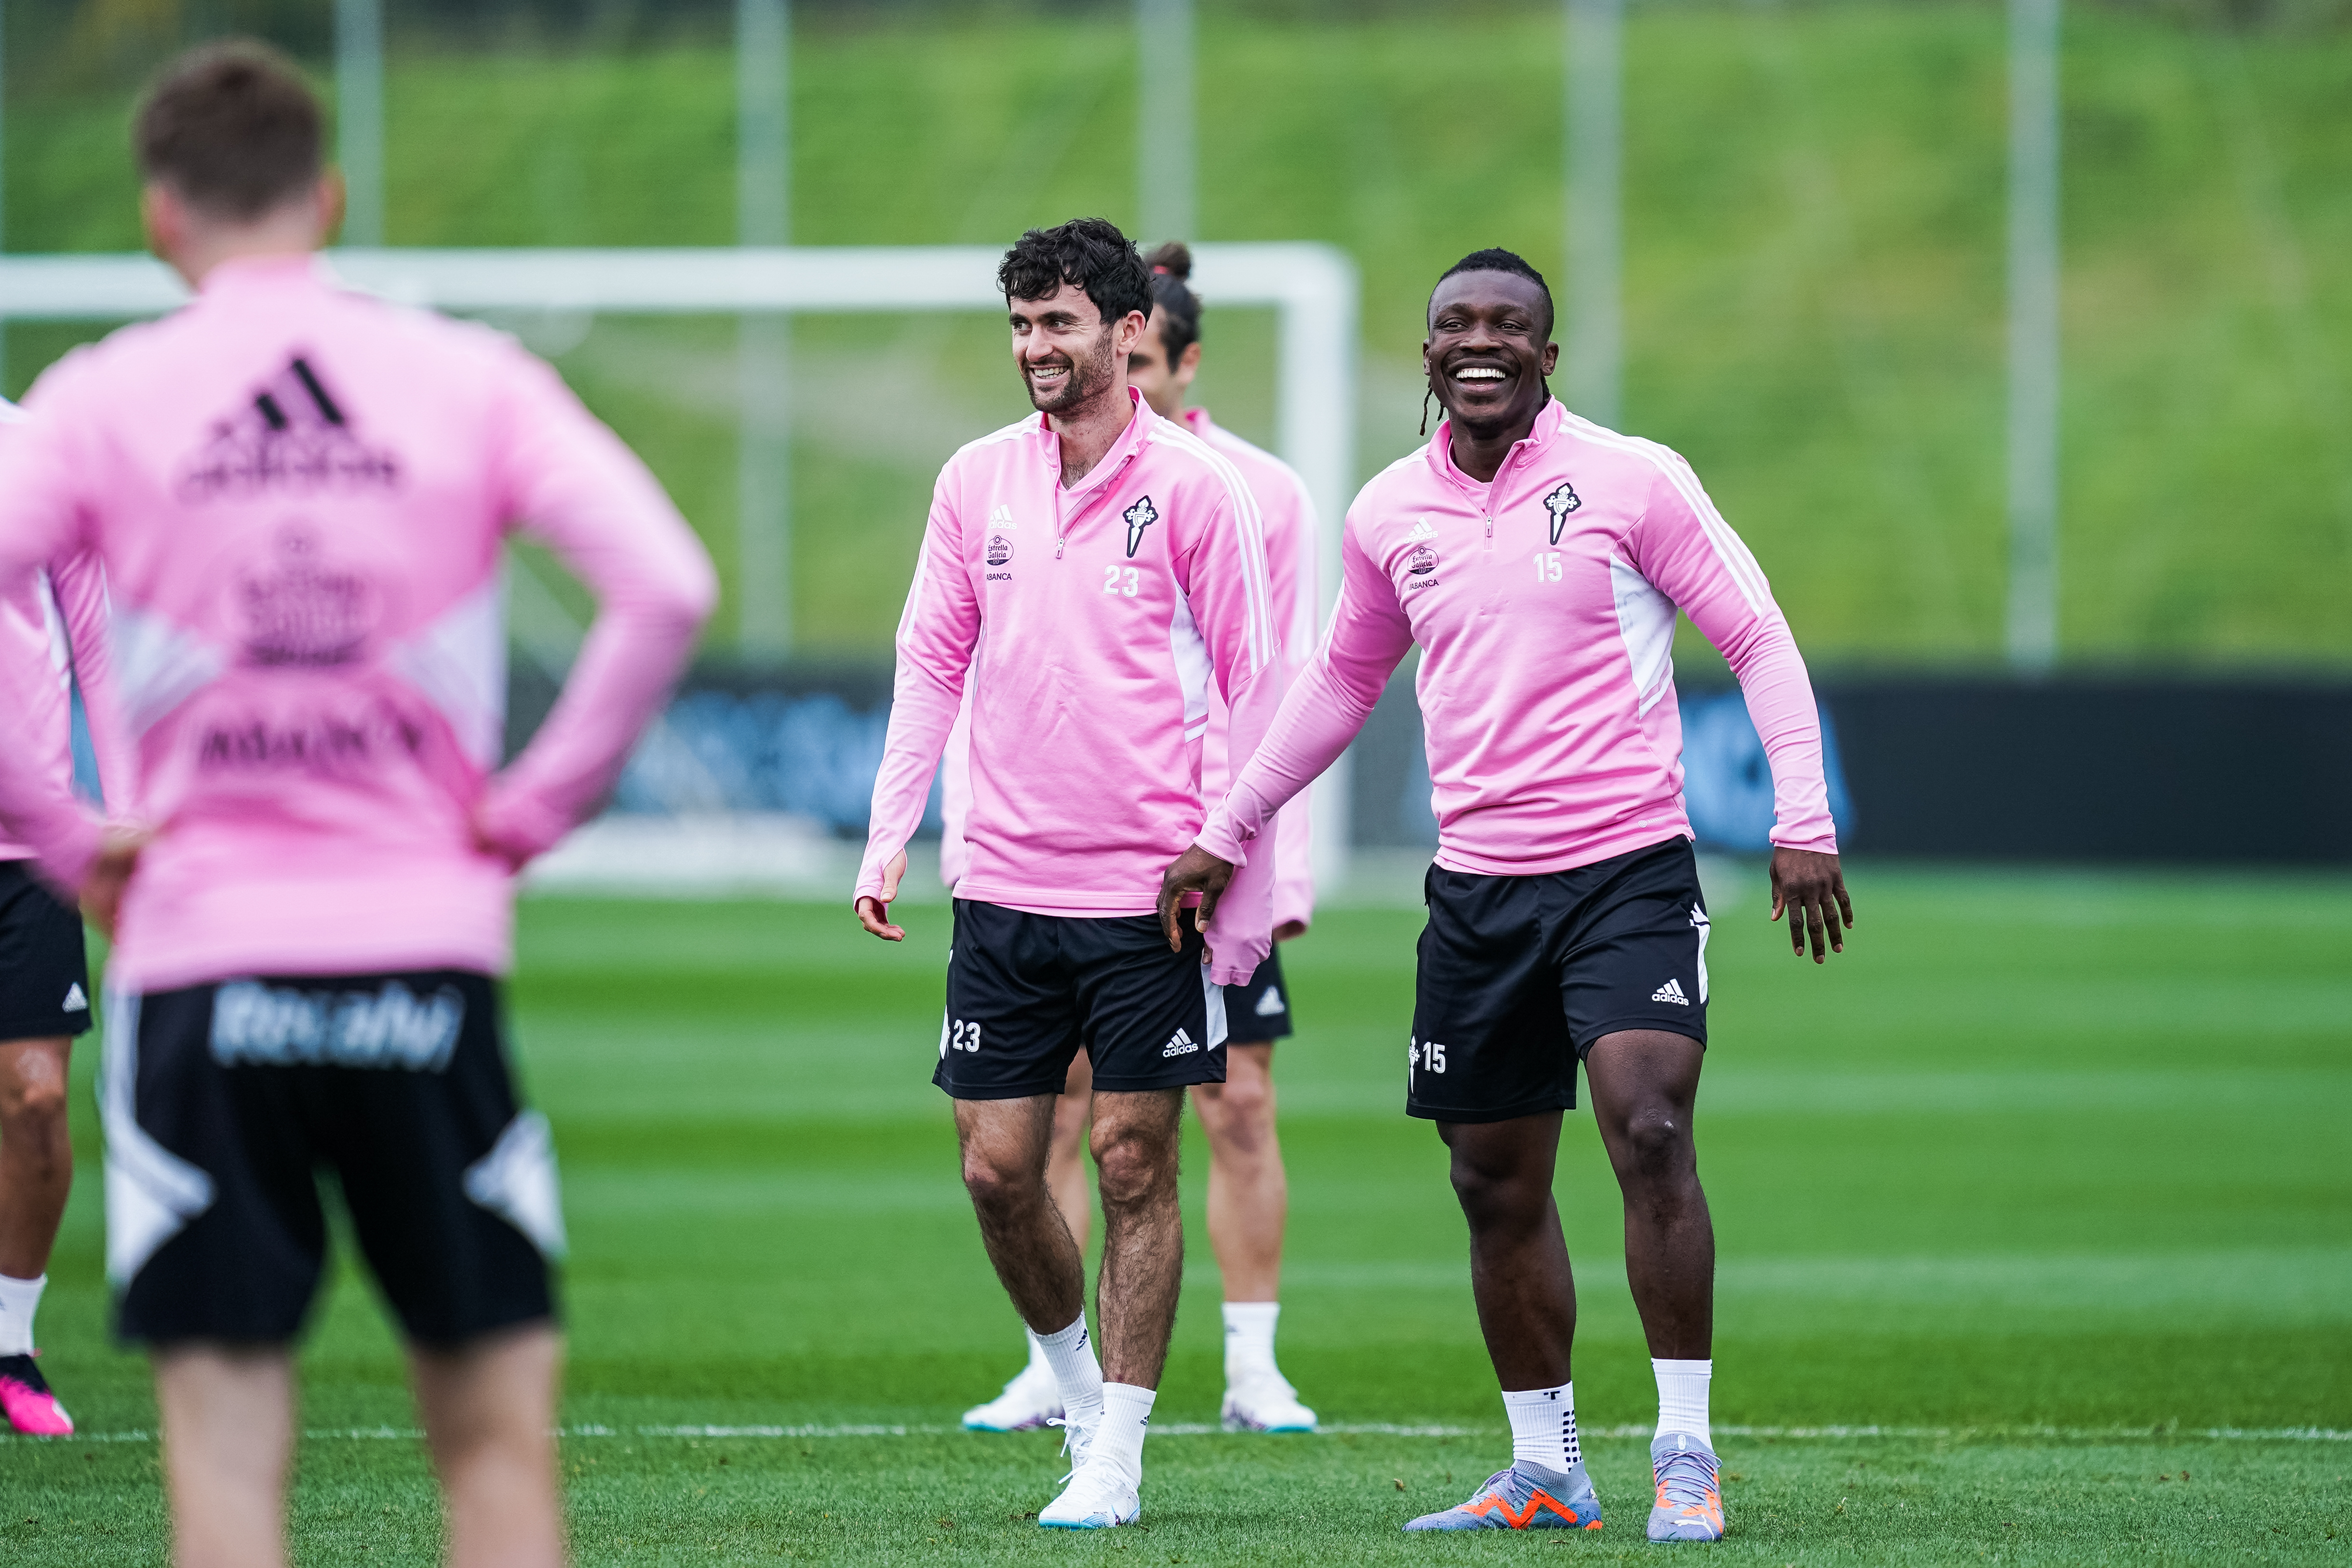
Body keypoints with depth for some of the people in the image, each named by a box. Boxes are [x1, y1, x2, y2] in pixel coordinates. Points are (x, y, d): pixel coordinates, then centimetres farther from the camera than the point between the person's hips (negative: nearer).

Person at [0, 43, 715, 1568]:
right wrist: (535, 811, 0)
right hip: (430, 956, 0)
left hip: (199, 966, 0)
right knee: (499, 1429, 7)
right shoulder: (472, 380, 3)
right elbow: (665, 588, -8)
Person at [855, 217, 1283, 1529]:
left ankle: (1116, 1461, 5)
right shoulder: (976, 482, 6)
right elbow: (932, 663, 12)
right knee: (998, 1170, 2)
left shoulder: (1195, 487, -5)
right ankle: (1077, 1383, 26)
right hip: (1006, 883, 4)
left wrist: (1252, 886, -7)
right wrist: (889, 841, 4)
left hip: (1151, 890, -4)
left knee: (1135, 1164, -1)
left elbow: (1255, 692, -3)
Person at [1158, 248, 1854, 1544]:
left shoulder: (1632, 481, -5)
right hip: (1476, 887, 5)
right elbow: (1342, 681, 23)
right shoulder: (1388, 514, 8)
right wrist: (1226, 832, 24)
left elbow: (1757, 638, -2)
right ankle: (1544, 1471, 19)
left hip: (1628, 866, -5)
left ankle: (1685, 1454, -12)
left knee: (1649, 1132, -20)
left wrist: (1802, 826, -11)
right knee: (1496, 1185, 7)